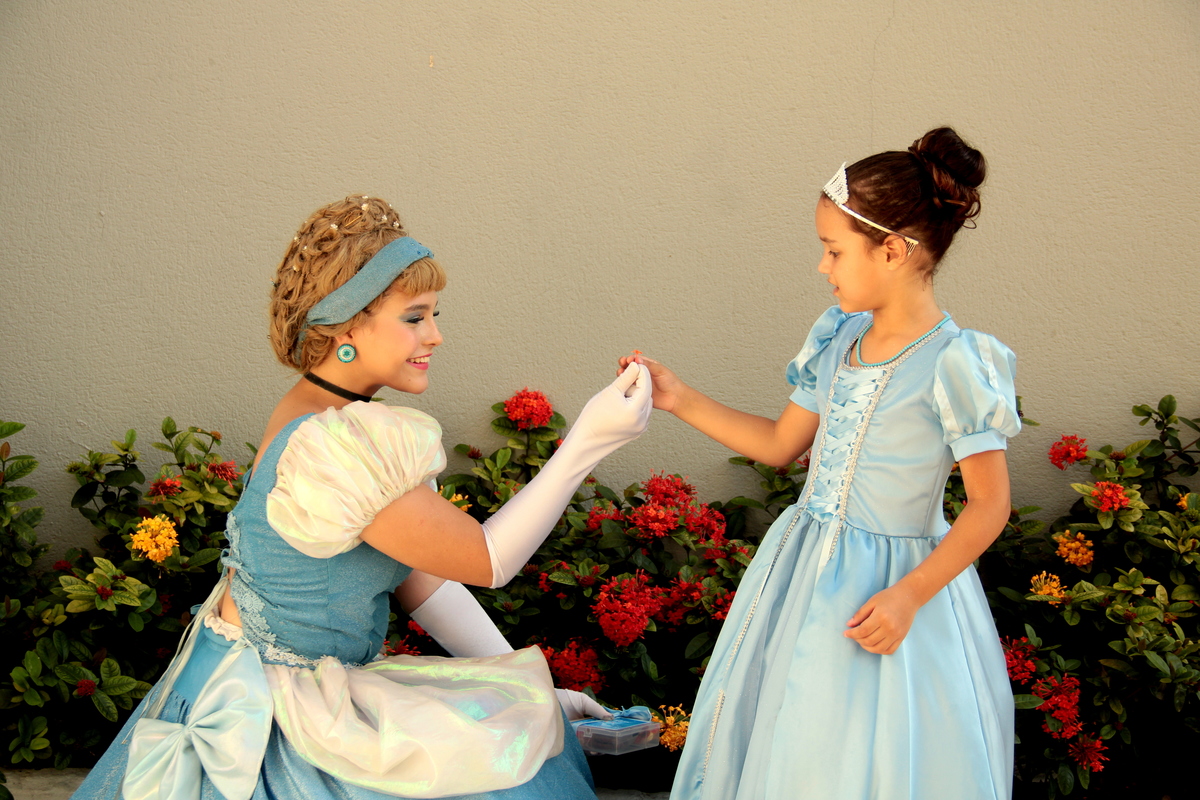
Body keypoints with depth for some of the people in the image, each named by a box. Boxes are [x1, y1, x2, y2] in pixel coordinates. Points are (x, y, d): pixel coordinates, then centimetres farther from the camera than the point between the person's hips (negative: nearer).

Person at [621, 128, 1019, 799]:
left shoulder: (952, 364, -18)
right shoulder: (839, 340, 3)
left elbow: (989, 505, -15)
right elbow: (780, 444, 14)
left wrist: (909, 595, -22)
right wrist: (680, 400, 9)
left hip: (893, 580, -6)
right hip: (804, 569, 7)